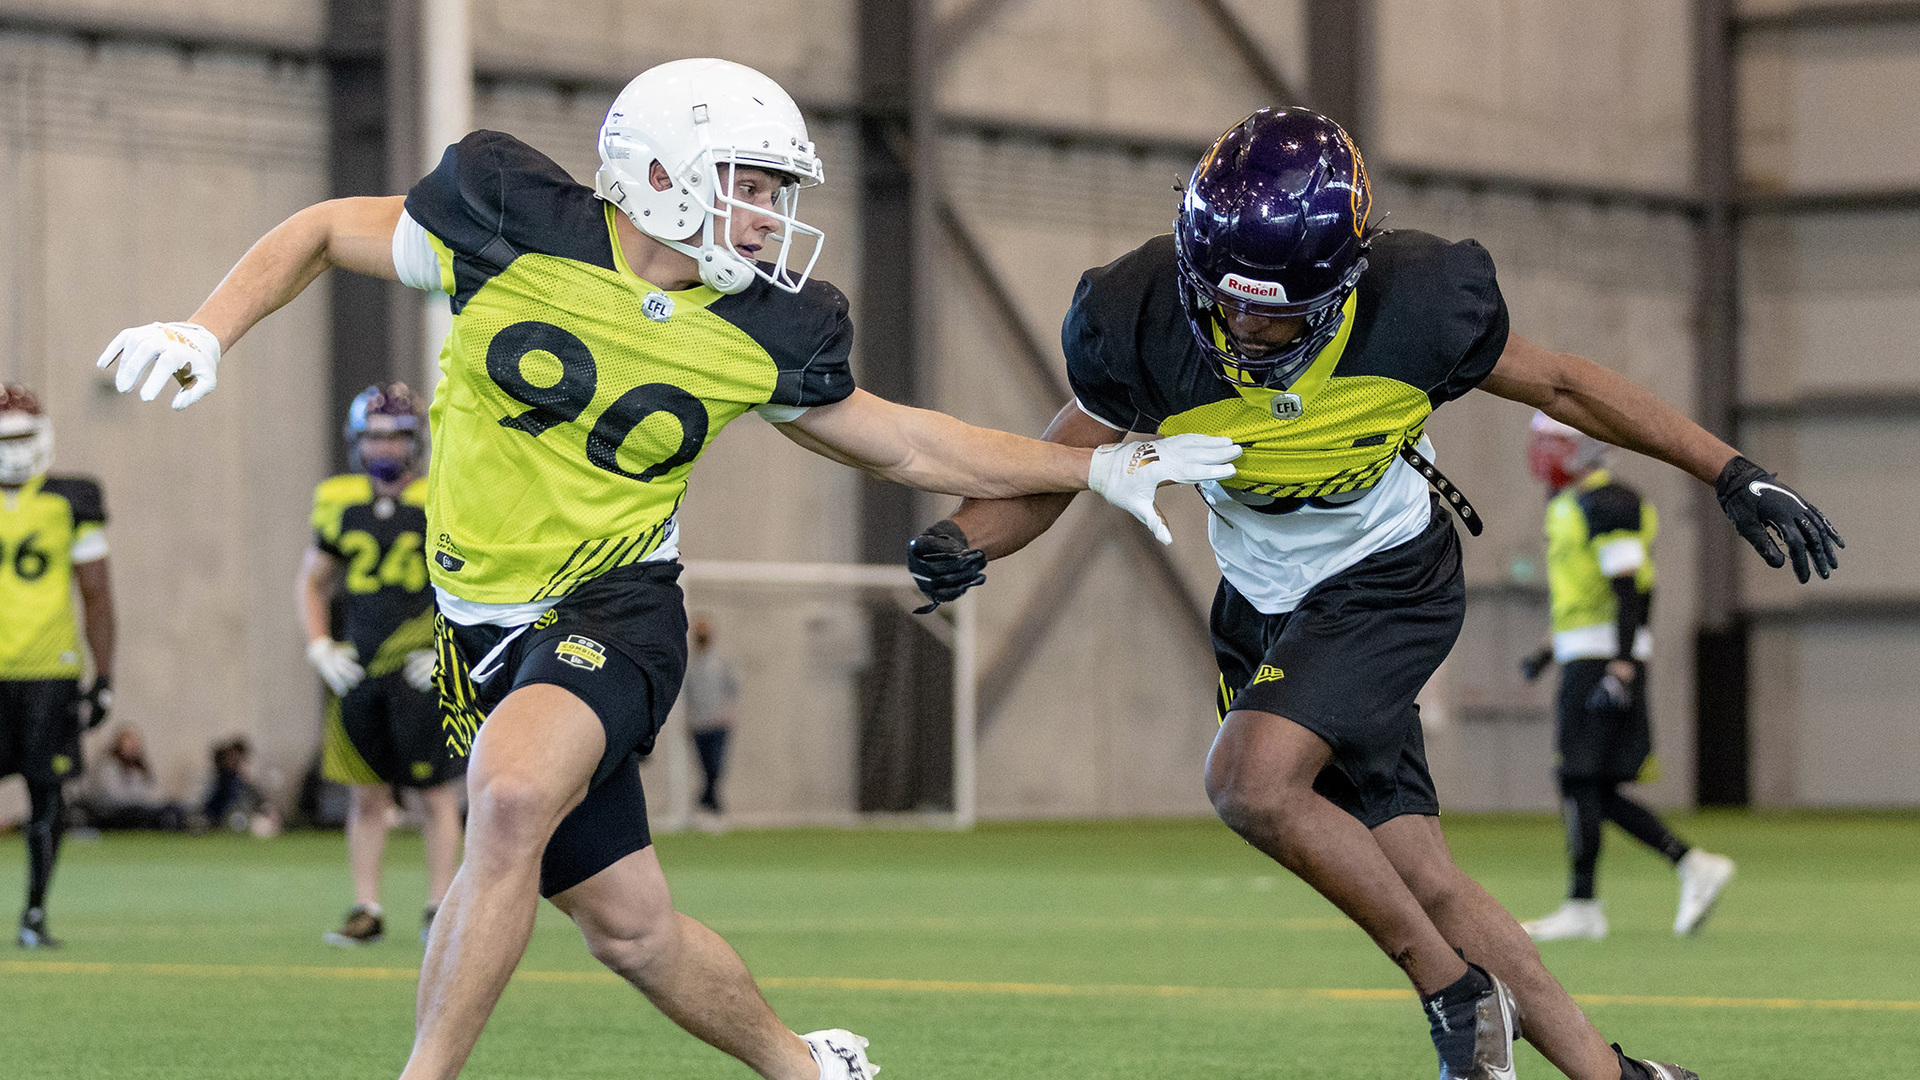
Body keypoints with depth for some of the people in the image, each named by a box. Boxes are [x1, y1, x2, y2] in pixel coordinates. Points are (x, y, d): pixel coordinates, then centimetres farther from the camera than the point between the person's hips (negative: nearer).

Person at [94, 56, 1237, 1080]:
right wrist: (207, 333, -13)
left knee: (514, 795, -32)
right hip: (491, 611, 1)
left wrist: (1097, 467, 10)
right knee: (628, 923, 6)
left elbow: (901, 443, 11)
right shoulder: (513, 228, -12)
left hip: (618, 605, -1)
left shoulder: (761, 338, -4)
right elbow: (326, 232, 2)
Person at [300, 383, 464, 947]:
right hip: (358, 669, 4)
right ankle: (366, 910, 11)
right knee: (366, 795, 6)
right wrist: (320, 648, 6)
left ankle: (439, 908, 7)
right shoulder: (340, 504, 8)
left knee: (437, 794, -1)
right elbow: (311, 582, 19)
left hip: (421, 670, -4)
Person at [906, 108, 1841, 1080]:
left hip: (1386, 586, -4)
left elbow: (1560, 386, -9)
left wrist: (1734, 475, -8)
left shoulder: (1413, 307, -26)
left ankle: (1457, 994, -9)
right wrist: (963, 542, -28)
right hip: (1265, 601, 4)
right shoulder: (1145, 323, -22)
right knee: (1416, 877, 2)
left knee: (1252, 781, -27)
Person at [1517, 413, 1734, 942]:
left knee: (1580, 782, -6)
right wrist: (1550, 653, 26)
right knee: (1598, 793, 7)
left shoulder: (1605, 503, -12)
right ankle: (1694, 867, 6)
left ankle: (1582, 907, -3)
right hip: (1585, 660, 10)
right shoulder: (1571, 505, 19)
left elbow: (1628, 590, -18)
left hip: (1604, 658, -10)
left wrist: (1621, 667, -24)